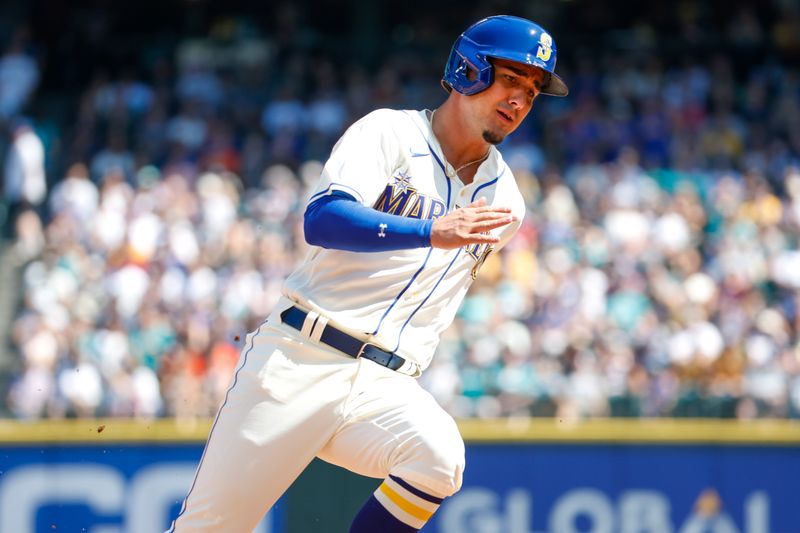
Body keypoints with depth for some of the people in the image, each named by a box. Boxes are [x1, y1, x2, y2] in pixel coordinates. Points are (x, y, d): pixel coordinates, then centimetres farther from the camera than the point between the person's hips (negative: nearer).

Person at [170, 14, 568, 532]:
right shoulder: (389, 132, -1)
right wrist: (431, 232, -33)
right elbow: (322, 219, -19)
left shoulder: (503, 201, 13)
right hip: (299, 360, -3)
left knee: (438, 459, -30)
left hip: (386, 389, 3)